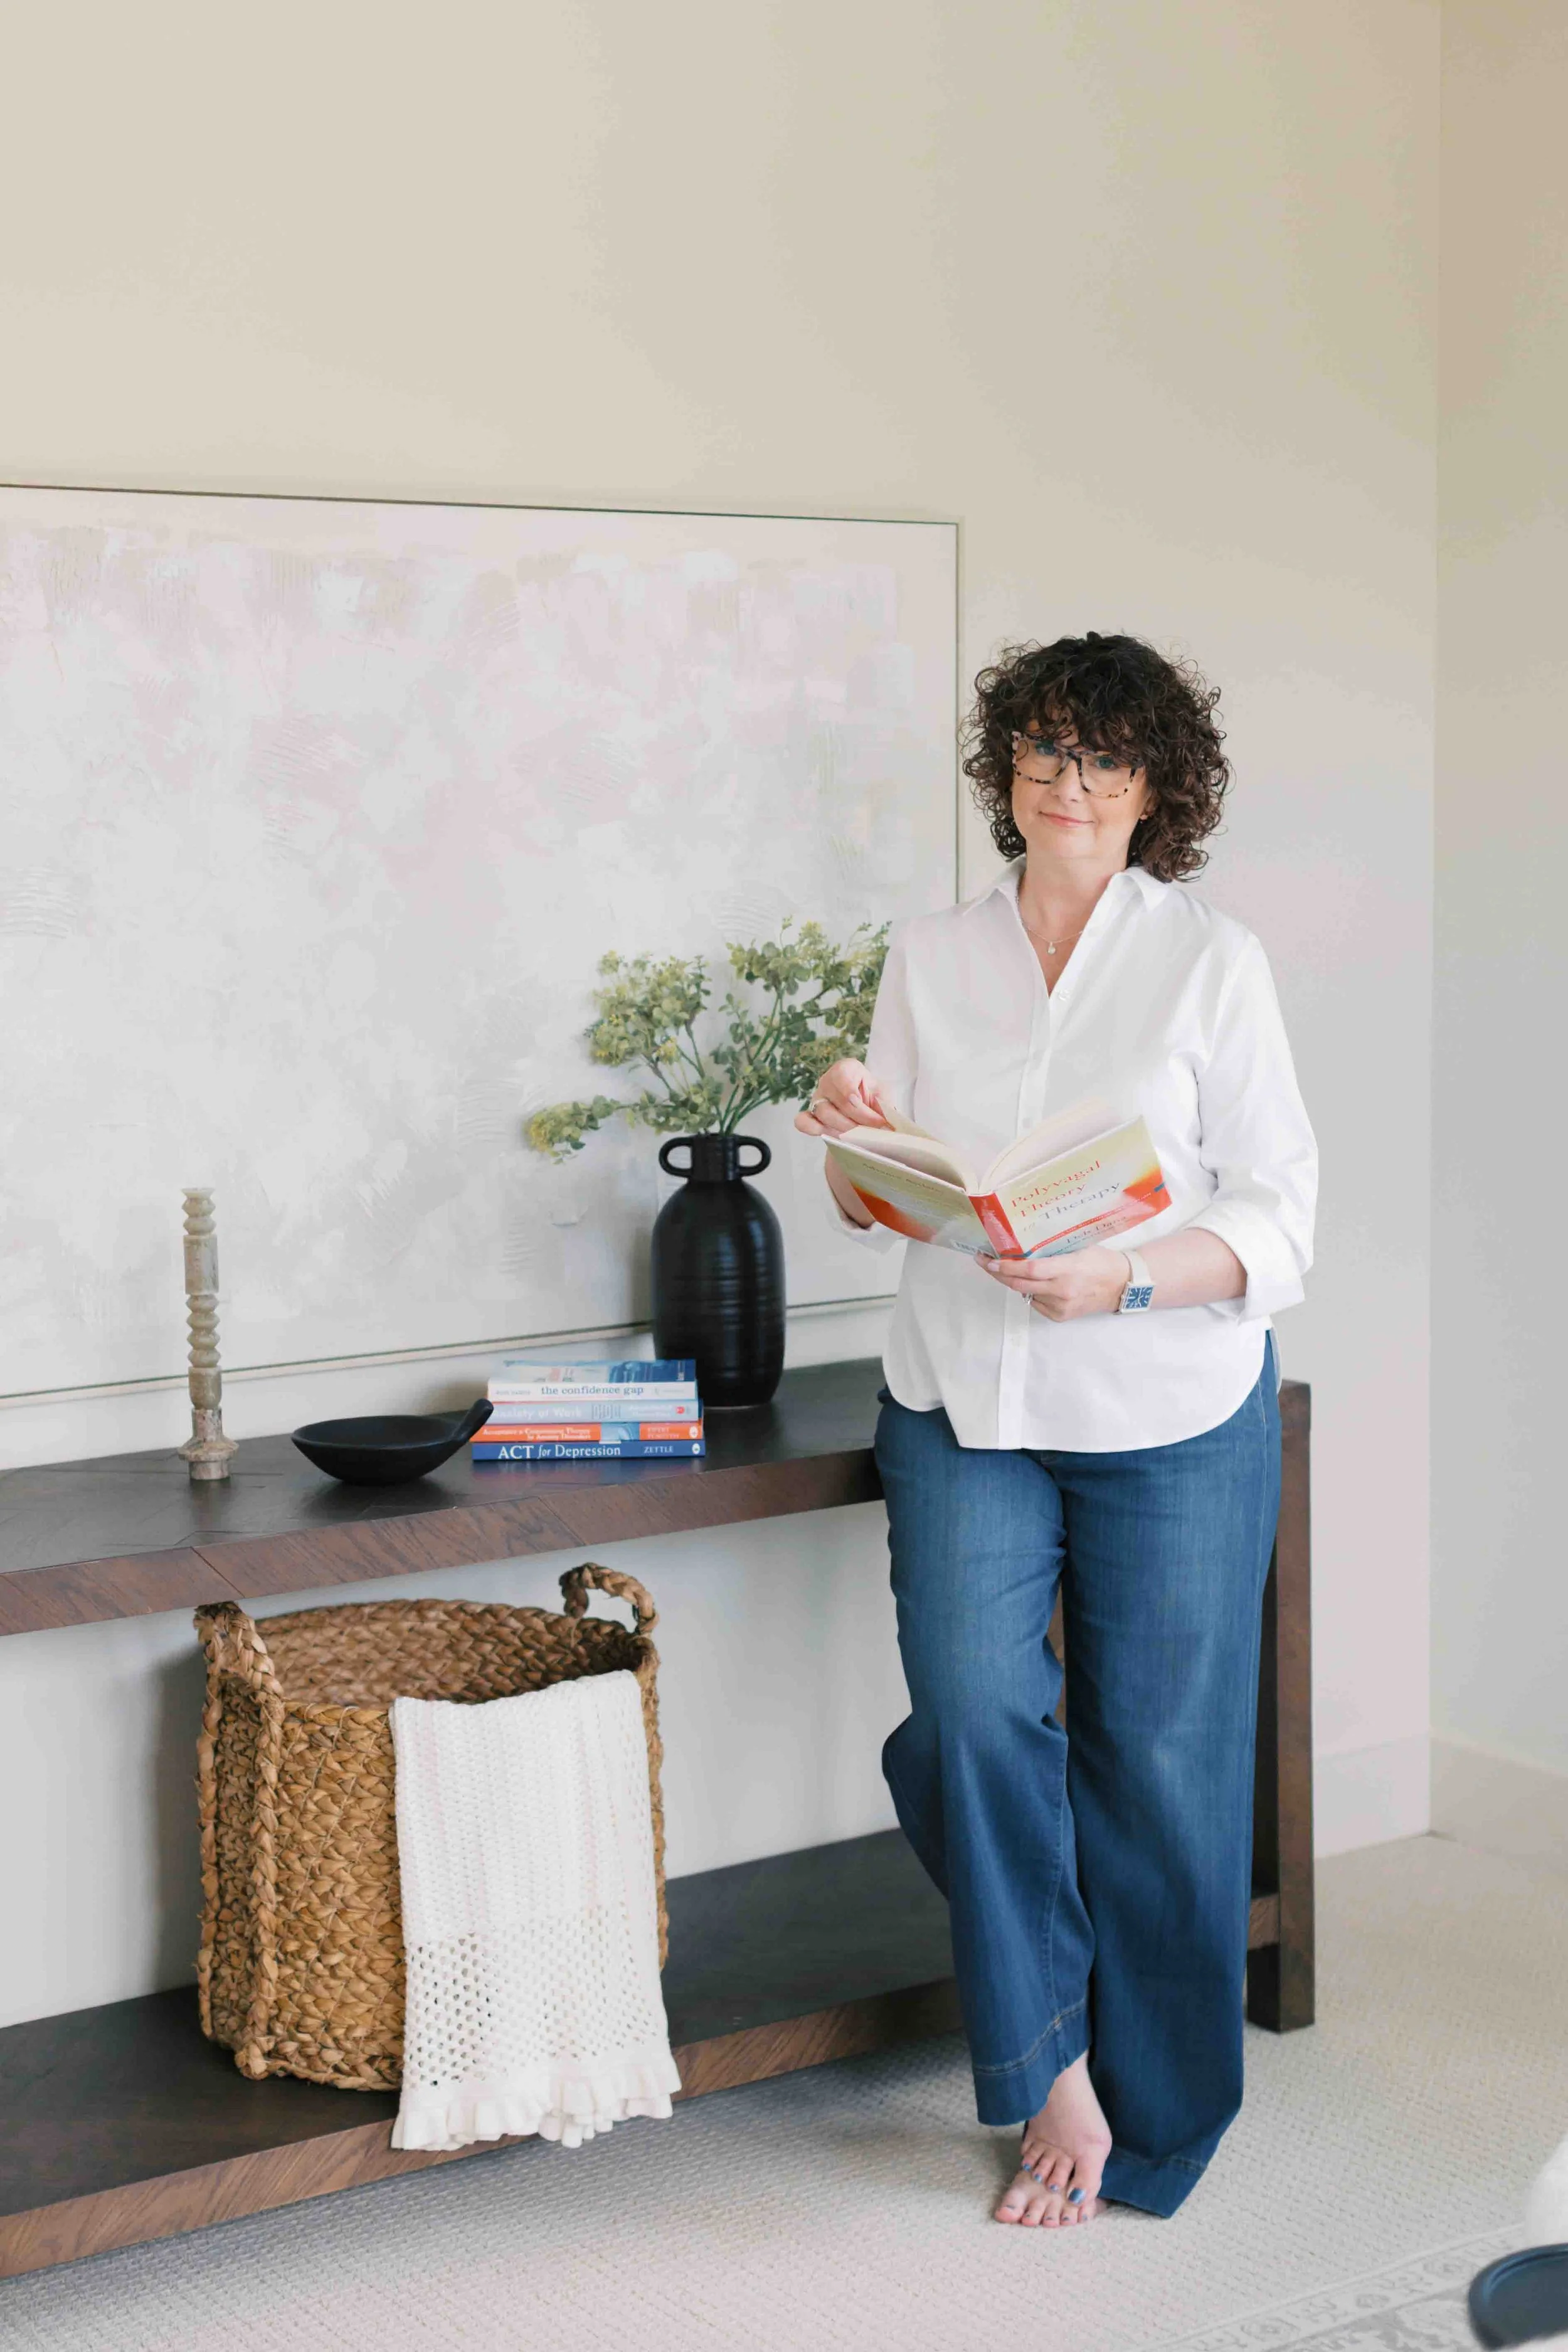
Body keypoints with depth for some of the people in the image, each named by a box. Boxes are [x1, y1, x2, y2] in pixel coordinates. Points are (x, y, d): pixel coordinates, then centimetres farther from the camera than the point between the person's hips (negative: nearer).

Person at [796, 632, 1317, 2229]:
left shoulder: (1212, 963, -2)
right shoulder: (928, 958, 8)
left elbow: (1278, 1215, -5)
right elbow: (874, 1212, 13)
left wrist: (1124, 1279, -22)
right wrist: (857, 1139, -10)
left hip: (1167, 1416, -2)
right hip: (961, 1398, 2)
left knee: (1155, 1752, 4)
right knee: (973, 1708, -15)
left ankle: (1147, 2114, 23)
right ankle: (1051, 2070, 4)